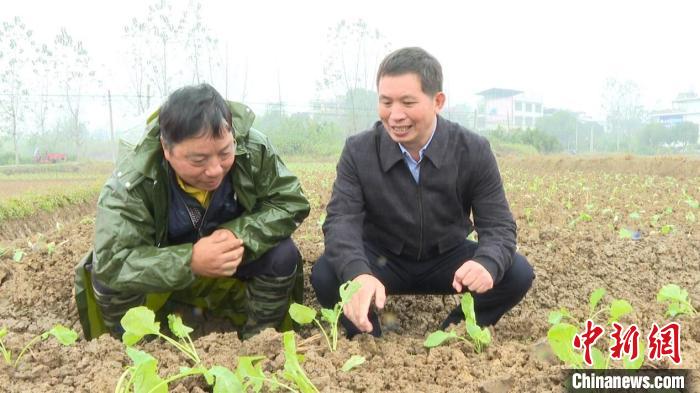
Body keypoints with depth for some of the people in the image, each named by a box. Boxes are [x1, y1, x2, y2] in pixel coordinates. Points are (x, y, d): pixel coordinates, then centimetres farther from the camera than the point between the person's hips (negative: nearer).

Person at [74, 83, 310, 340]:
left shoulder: (253, 150, -27)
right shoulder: (131, 181, -33)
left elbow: (291, 203, -21)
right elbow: (110, 263, -37)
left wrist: (240, 237, -37)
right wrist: (191, 261, -47)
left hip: (235, 264, 1)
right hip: (164, 273, -1)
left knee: (283, 255, -24)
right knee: (108, 278, -27)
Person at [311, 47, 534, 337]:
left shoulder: (474, 151, -15)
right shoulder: (358, 151, -16)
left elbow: (498, 224, -17)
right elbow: (341, 219, -26)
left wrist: (487, 264, -44)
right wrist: (358, 274, -50)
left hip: (448, 258, 1)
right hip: (383, 260, 0)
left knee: (517, 274, -22)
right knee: (325, 275, -28)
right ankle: (370, 340, 0)